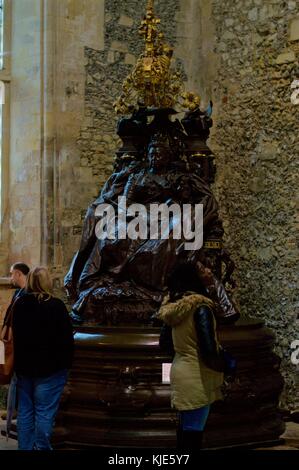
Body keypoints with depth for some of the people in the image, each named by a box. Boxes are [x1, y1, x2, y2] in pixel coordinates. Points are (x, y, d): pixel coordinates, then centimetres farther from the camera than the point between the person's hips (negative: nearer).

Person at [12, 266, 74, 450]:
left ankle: (25, 447, 17)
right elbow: (67, 338, -11)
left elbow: (16, 335, 13)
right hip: (50, 369, -5)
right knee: (45, 412, -1)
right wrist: (66, 363, 1)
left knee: (25, 410, 12)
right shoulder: (56, 306, -13)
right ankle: (42, 447, 1)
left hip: (24, 367, 6)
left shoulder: (19, 304, 4)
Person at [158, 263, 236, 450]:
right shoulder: (200, 307, -17)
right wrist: (228, 364, -2)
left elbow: (164, 343, 16)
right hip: (197, 378, -8)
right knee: (193, 432, -3)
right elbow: (209, 350, -20)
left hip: (180, 372, 8)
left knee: (185, 427, 17)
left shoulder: (173, 309, 5)